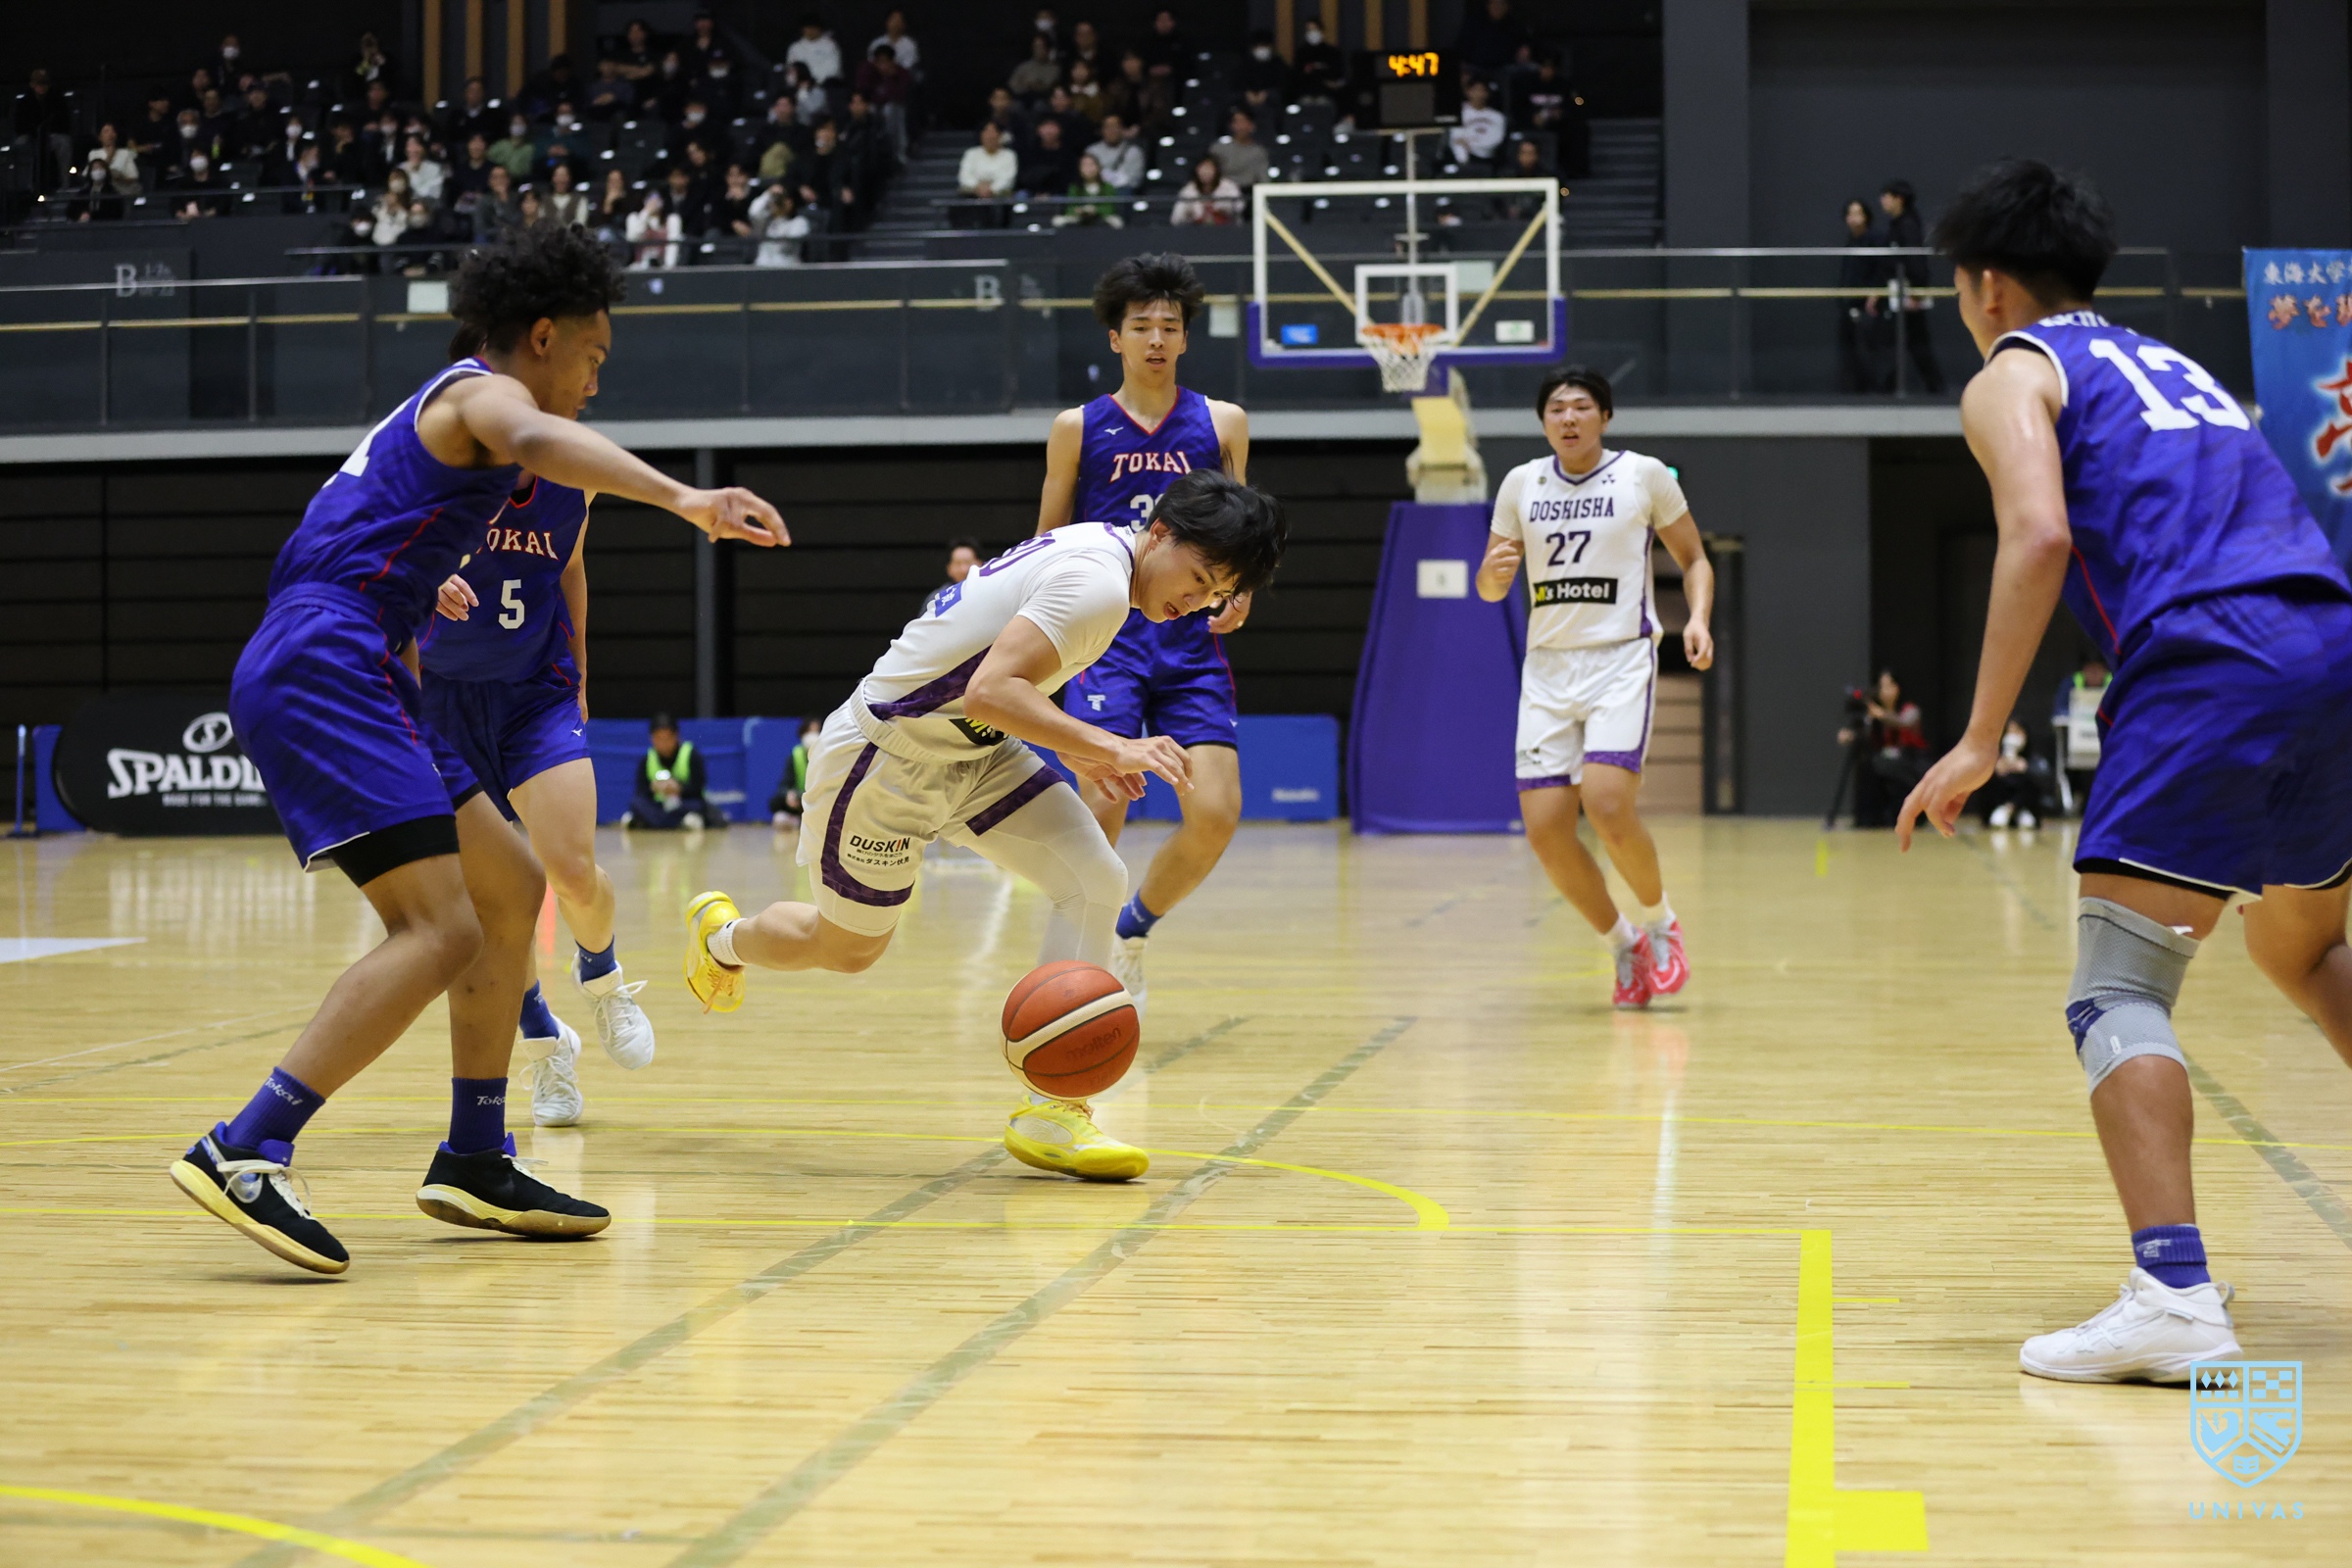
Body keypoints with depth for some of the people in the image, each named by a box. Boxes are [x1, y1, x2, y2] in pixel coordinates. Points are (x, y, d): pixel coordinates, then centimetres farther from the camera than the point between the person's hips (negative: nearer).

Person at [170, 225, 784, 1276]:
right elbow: (534, 440, -29)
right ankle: (244, 1154, -26)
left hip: (326, 675, 11)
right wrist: (680, 498, -43)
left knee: (512, 890, 16)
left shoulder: (445, 406, 27)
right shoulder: (483, 391, -3)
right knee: (441, 930, -20)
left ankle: (474, 1164, 18)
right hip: (325, 668, -11)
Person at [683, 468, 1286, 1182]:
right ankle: (721, 937, 47)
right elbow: (989, 692, -37)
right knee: (847, 949, 13)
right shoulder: (1098, 583, -27)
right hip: (888, 755, -9)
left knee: (1096, 880, -10)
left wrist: (1071, 747, 10)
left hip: (974, 750, 9)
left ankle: (1053, 1110, -9)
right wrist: (1111, 748, -36)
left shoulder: (1090, 548, 4)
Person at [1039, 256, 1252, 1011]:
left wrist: (1239, 595, -1)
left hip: (1192, 644, 2)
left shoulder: (1222, 423, 10)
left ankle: (1133, 929, 17)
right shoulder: (1078, 428, 6)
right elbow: (1049, 545, 12)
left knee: (1216, 814, -9)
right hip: (1106, 637, -2)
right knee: (1103, 808, -15)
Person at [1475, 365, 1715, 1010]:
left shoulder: (1645, 475, 0)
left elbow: (1693, 558, 10)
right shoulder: (1521, 484, 8)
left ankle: (1659, 921, 5)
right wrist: (1493, 572, -10)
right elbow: (1490, 590, 14)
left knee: (1607, 805, -23)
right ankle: (1624, 946, 15)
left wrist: (1697, 617, -9)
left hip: (1621, 660, -4)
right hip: (1548, 667, 4)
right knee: (1544, 828, -6)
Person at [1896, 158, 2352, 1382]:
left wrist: (1980, 743, -10)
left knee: (2119, 993, -7)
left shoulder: (2013, 374, 11)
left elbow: (2040, 533, -8)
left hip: (2211, 663, -7)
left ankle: (2174, 1296, -23)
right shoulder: (2172, 367, 32)